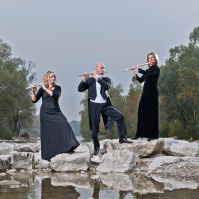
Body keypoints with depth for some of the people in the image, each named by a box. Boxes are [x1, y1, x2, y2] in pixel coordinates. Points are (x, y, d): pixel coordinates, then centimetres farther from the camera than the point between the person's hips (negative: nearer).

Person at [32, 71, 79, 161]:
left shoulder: (57, 88, 7)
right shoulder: (42, 88, 4)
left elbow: (56, 96, -15)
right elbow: (34, 100, 0)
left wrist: (45, 88, -18)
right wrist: (33, 92, -18)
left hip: (56, 112, 1)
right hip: (45, 113, -1)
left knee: (64, 125, -23)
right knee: (47, 134, -3)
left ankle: (69, 146, -20)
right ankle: (48, 155, 6)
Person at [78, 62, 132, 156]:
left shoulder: (106, 79, 11)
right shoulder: (90, 80, 9)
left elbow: (107, 86, -12)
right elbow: (80, 89, 0)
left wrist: (97, 78, -19)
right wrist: (84, 80, -17)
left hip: (105, 105, 1)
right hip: (94, 105, -1)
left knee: (120, 116, -14)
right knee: (94, 128, -2)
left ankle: (122, 138, -5)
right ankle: (96, 147, 11)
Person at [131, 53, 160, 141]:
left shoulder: (156, 69, -7)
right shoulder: (148, 70, 17)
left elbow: (145, 73, -21)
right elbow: (141, 80, 17)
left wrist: (139, 68, -5)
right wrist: (134, 73, 6)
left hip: (152, 92, -8)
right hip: (145, 92, 8)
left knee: (151, 113, -7)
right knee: (142, 112, 7)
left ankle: (152, 135, -4)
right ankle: (139, 134, 13)